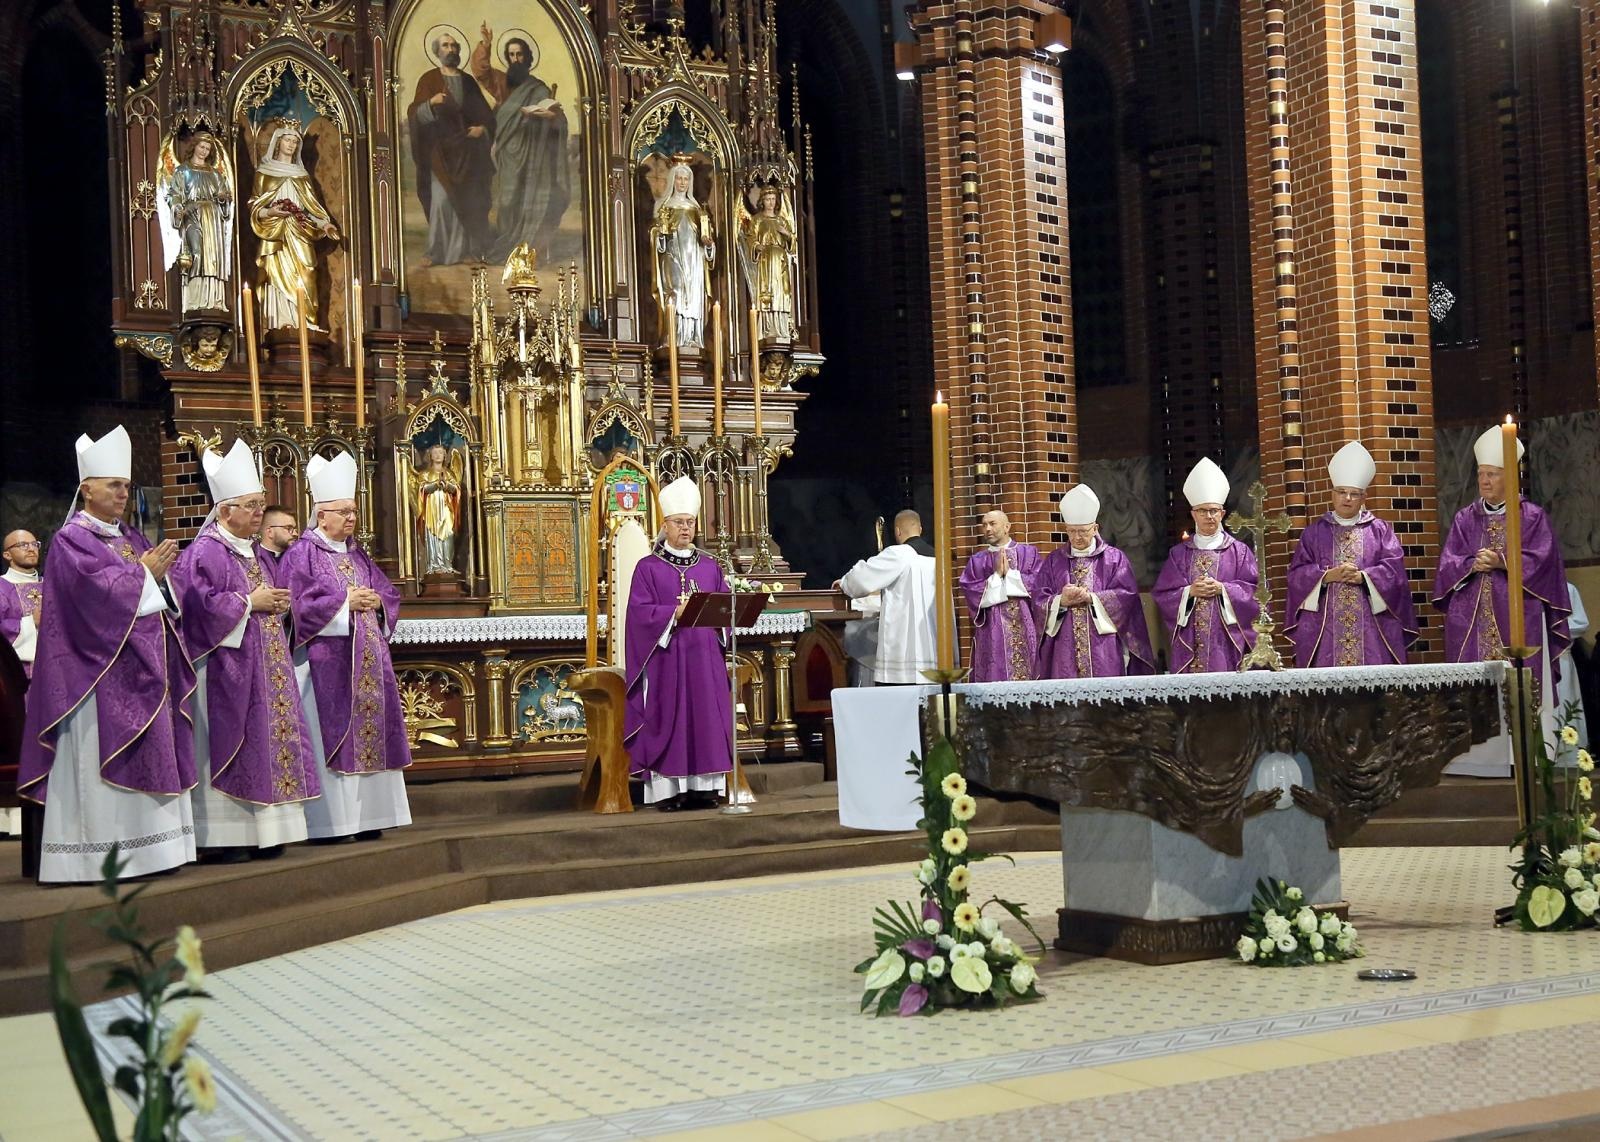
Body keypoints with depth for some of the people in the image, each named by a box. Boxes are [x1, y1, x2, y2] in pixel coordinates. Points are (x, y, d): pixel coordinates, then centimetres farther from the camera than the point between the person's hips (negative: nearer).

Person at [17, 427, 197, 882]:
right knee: (102, 761, -8)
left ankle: (143, 848, 9)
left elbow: (157, 594, 16)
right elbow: (97, 590, -19)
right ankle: (100, 856, -7)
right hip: (101, 670, -8)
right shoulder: (71, 539, -5)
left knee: (148, 756, 5)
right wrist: (144, 572, -9)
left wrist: (159, 571, -4)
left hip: (142, 671, 8)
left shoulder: (130, 538, 17)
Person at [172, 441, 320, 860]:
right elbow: (199, 606, -19)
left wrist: (278, 604, 5)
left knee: (269, 740, 6)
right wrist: (249, 602, -14)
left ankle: (262, 831, 10)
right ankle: (221, 837, -5)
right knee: (229, 744, -9)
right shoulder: (204, 553, -9)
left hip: (266, 667, 9)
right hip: (227, 668, -9)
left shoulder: (257, 554, 18)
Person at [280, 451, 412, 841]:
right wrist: (345, 601, -15)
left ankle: (364, 816, 9)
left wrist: (376, 601, -4)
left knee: (369, 731, 5)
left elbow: (389, 593, 18)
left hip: (366, 661, 7)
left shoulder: (358, 555, 17)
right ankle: (328, 820, -7)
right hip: (326, 662, -7)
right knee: (331, 734, -9)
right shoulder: (301, 555, -4)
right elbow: (297, 605, -14)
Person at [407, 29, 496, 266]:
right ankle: (437, 251, -6)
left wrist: (482, 128, -6)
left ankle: (466, 249, 4)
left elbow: (485, 113, 15)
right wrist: (431, 102, -26)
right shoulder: (429, 79, 2)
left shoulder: (468, 81, 12)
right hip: (441, 149, -3)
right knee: (441, 198, -11)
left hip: (467, 148, 3)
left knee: (468, 200, -1)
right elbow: (415, 114, -7)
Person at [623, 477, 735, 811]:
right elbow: (641, 611, -7)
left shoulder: (709, 566, 13)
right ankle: (667, 790, -1)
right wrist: (676, 612, -19)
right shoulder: (648, 567, 1)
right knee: (668, 720, -4)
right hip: (666, 655, -4)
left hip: (704, 656, 4)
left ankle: (703, 787, 6)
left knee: (707, 718, 2)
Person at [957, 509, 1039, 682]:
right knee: (994, 680, -6)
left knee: (1026, 678, -4)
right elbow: (971, 591, 0)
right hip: (992, 634, 1)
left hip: (1025, 630, 0)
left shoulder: (1028, 553, 11)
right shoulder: (977, 561, 13)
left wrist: (1010, 572, -5)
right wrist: (996, 576, -6)